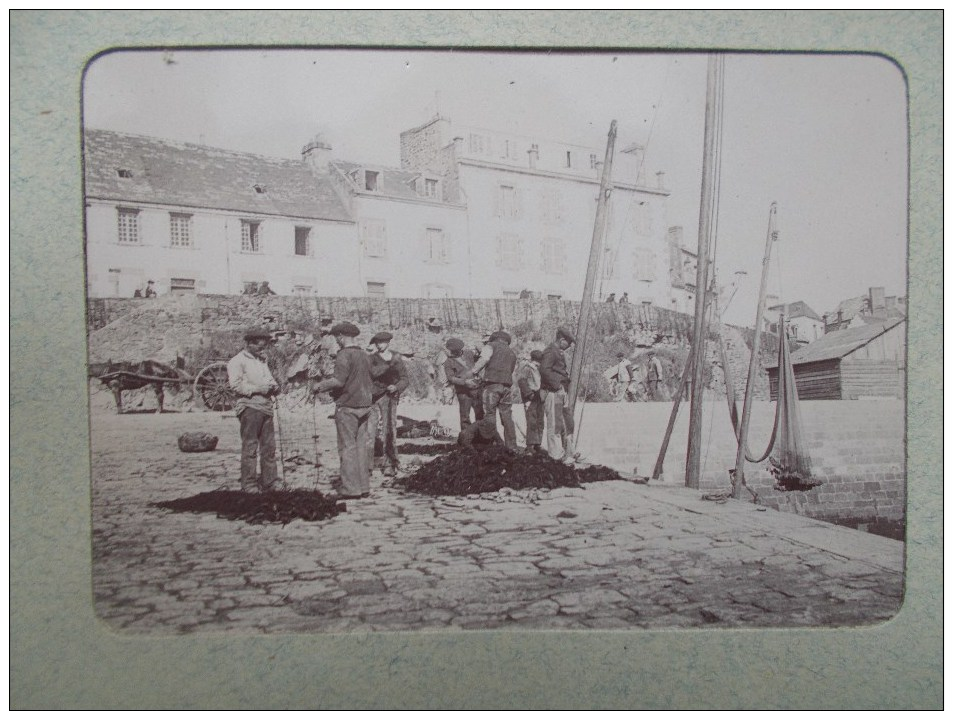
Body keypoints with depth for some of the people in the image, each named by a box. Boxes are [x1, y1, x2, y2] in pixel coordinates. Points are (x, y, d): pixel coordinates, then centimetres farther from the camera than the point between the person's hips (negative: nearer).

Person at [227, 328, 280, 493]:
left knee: (269, 447, 7)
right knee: (250, 447, -5)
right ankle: (248, 484, 0)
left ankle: (269, 481, 14)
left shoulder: (262, 361, 23)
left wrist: (274, 386, 8)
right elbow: (235, 384, -13)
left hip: (266, 407, 7)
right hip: (249, 407, -7)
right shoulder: (237, 361, -2)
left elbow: (270, 379, 31)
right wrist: (257, 389, -17)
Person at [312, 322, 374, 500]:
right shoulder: (364, 355, 12)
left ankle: (350, 489, 1)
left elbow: (338, 381, -22)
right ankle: (363, 487, 15)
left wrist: (320, 385, -4)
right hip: (364, 405, 7)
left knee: (347, 448, -1)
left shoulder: (344, 355, -13)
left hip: (347, 407, -7)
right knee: (361, 447, 11)